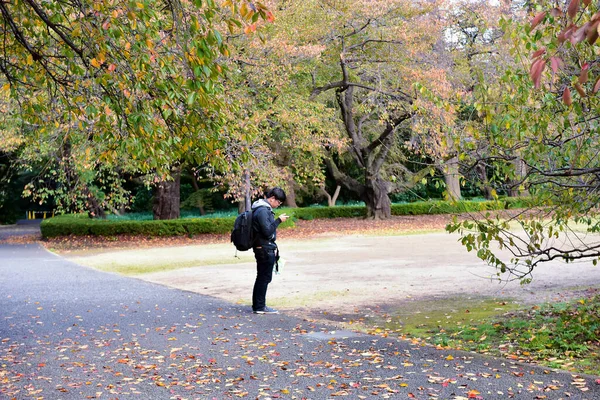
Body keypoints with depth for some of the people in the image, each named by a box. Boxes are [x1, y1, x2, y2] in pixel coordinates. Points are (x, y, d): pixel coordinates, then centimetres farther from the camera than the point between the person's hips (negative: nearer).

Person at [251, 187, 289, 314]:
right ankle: (259, 307, 3)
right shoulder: (262, 210, -18)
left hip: (265, 249, 10)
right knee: (264, 277, -3)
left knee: (262, 277, 15)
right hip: (265, 249, -10)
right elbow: (268, 231, -23)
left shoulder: (264, 208, 15)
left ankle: (258, 305, 22)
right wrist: (279, 220, -16)